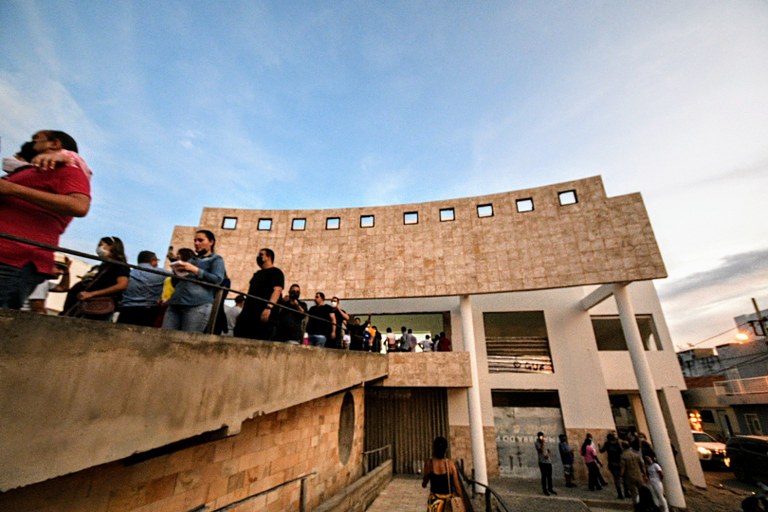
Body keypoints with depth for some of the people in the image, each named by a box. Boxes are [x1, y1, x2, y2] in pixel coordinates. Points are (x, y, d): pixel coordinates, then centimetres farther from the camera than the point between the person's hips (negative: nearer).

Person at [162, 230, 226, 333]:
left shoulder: (216, 259, 12)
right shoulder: (191, 260, 30)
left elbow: (217, 279, -5)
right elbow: (175, 284, 30)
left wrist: (195, 270, -9)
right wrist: (176, 272, 9)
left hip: (198, 305, -6)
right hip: (175, 303, 7)